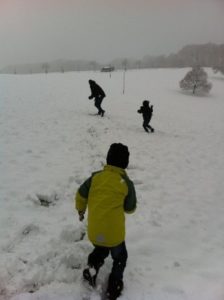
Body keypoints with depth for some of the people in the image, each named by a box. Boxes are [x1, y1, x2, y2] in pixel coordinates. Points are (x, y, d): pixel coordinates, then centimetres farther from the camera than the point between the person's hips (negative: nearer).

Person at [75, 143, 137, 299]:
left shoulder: (96, 176, -5)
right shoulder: (127, 183, -10)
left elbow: (80, 195, 2)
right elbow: (130, 209, 1)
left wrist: (81, 210, 20)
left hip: (94, 231, 3)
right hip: (114, 233, -3)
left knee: (100, 250, 34)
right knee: (120, 258, 25)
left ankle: (92, 268, 14)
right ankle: (114, 287, 26)